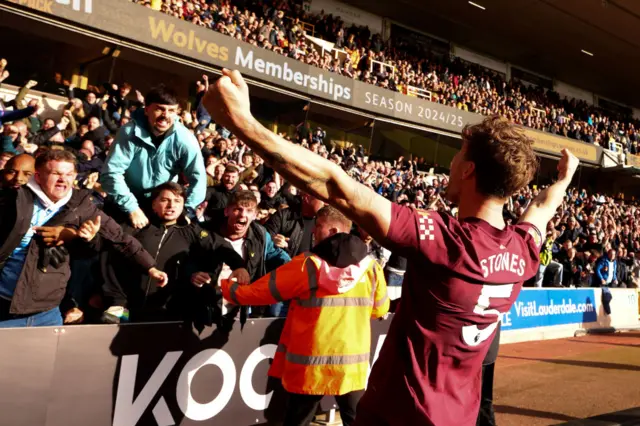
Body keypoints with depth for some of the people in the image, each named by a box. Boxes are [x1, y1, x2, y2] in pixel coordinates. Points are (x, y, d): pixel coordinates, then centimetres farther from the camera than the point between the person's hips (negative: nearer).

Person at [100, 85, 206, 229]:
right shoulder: (130, 132, -20)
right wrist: (132, 208, -28)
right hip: (129, 201, -1)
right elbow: (111, 173, -22)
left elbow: (198, 178, -15)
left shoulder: (185, 139, -18)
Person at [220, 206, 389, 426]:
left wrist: (225, 287, 12)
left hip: (311, 365, -2)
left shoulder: (308, 265, -13)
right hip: (353, 365, 3)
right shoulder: (371, 266, -5)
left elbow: (259, 291, -4)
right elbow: (380, 309, 11)